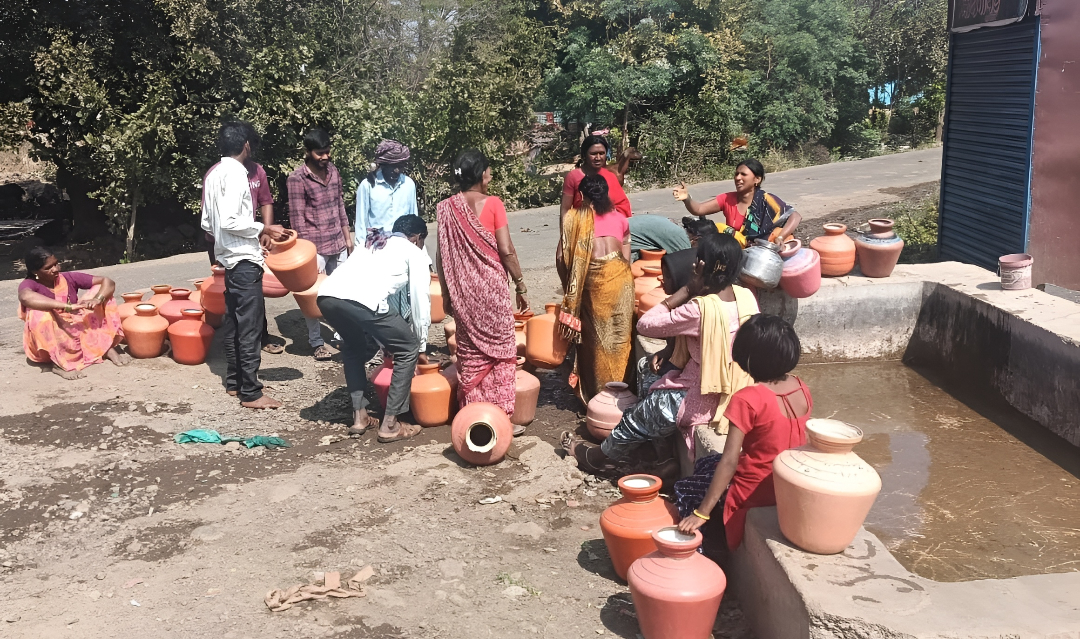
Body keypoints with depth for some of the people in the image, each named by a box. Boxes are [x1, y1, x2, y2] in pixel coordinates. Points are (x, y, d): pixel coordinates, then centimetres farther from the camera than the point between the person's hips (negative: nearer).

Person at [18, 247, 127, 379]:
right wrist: (68, 307, -44)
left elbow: (108, 282, -6)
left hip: (77, 333, 4)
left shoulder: (69, 279, -2)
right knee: (39, 313, -33)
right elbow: (26, 297, -40)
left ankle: (106, 347, -14)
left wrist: (97, 299, -28)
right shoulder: (29, 284, -13)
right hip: (48, 343, -4)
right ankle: (57, 363, -24)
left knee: (99, 290, -6)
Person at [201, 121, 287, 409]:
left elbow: (207, 223, 16)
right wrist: (263, 229, -14)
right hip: (244, 259, -10)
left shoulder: (213, 174, 12)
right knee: (250, 327, -6)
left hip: (227, 257, 10)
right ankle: (250, 393, -2)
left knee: (232, 322, 16)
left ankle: (234, 381, 25)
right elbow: (229, 220, -24)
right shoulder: (235, 173, -15)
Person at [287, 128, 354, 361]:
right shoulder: (297, 179, -12)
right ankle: (316, 342, 12)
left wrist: (347, 235, 15)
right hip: (315, 246, -6)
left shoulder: (333, 170, 7)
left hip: (338, 243, 6)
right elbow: (297, 217, -12)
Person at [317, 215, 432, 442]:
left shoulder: (371, 244, 40)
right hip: (362, 300, -6)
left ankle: (360, 417, 29)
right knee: (408, 349, 14)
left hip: (327, 295, 7)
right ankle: (390, 424, 12)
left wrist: (389, 344, 49)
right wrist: (421, 348, 33)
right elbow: (420, 304, 20)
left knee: (354, 347, 34)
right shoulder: (415, 253, 23)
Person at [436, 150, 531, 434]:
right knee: (500, 349, 6)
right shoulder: (492, 204, -8)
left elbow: (441, 255, 2)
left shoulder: (446, 208, 1)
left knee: (469, 352, 12)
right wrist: (521, 286, -1)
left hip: (462, 290, 3)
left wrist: (446, 293, 12)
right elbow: (506, 250, -10)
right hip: (492, 286, -3)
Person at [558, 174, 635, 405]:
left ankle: (594, 394, 18)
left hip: (592, 279, -1)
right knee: (619, 335, 11)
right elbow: (627, 257, 11)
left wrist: (570, 286, 13)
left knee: (594, 337, 11)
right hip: (619, 276, 1)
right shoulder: (619, 217, 16)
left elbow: (562, 256, 2)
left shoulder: (574, 217, 10)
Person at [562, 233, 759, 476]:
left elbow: (646, 324, -20)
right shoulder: (746, 296, -4)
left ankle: (596, 456, 45)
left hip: (704, 399, -8)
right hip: (736, 390, 8)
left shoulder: (700, 308, -29)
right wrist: (669, 352, 2)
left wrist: (686, 291, -19)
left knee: (637, 420, 17)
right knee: (646, 366, 24)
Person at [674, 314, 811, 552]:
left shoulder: (748, 399, -25)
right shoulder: (802, 390, -5)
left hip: (755, 492, -7)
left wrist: (702, 513, -21)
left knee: (684, 490, 18)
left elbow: (729, 461, -25)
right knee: (705, 465, 27)